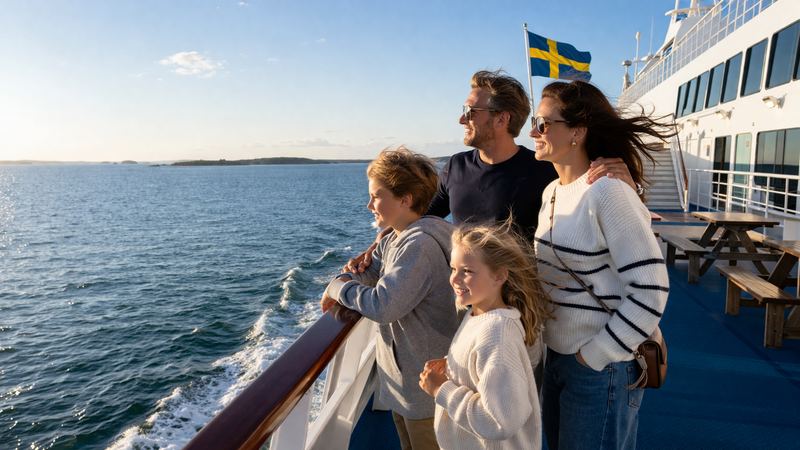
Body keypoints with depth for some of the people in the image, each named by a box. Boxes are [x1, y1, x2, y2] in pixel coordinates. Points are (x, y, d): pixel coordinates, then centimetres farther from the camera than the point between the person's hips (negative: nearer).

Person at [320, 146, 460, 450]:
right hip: (401, 372, 9)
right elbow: (369, 271, 12)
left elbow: (383, 306, -32)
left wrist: (339, 287, -16)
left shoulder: (420, 245, -28)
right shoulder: (394, 239, 5)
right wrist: (343, 282, -10)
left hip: (425, 380, -9)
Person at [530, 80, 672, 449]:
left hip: (602, 368, -7)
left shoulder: (607, 192, -19)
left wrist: (595, 356, -16)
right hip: (555, 356, 7)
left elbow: (650, 290, -21)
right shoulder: (551, 191, 5)